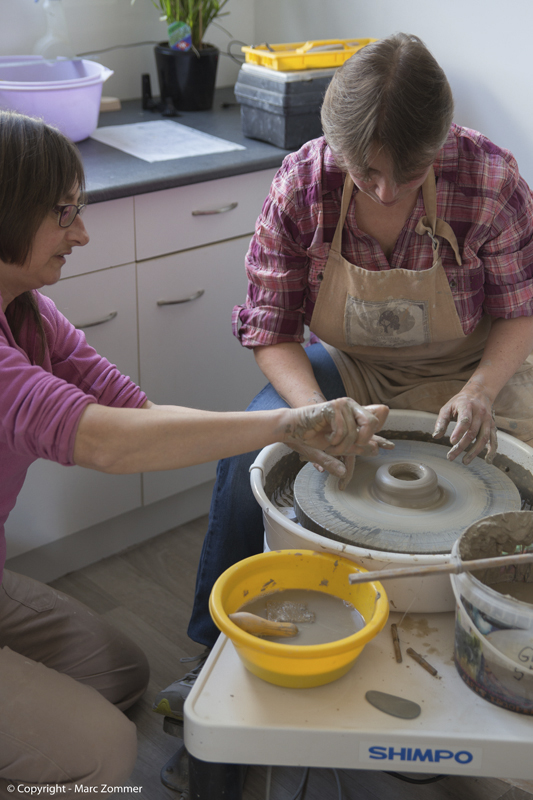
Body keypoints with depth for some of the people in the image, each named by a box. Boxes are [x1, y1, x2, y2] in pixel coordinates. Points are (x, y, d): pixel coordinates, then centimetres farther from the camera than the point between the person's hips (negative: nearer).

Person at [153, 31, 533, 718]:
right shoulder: (302, 181, -19)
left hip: (461, 375, -1)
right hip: (345, 368, 1)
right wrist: (318, 411, -31)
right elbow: (270, 331, -12)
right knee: (248, 451, -24)